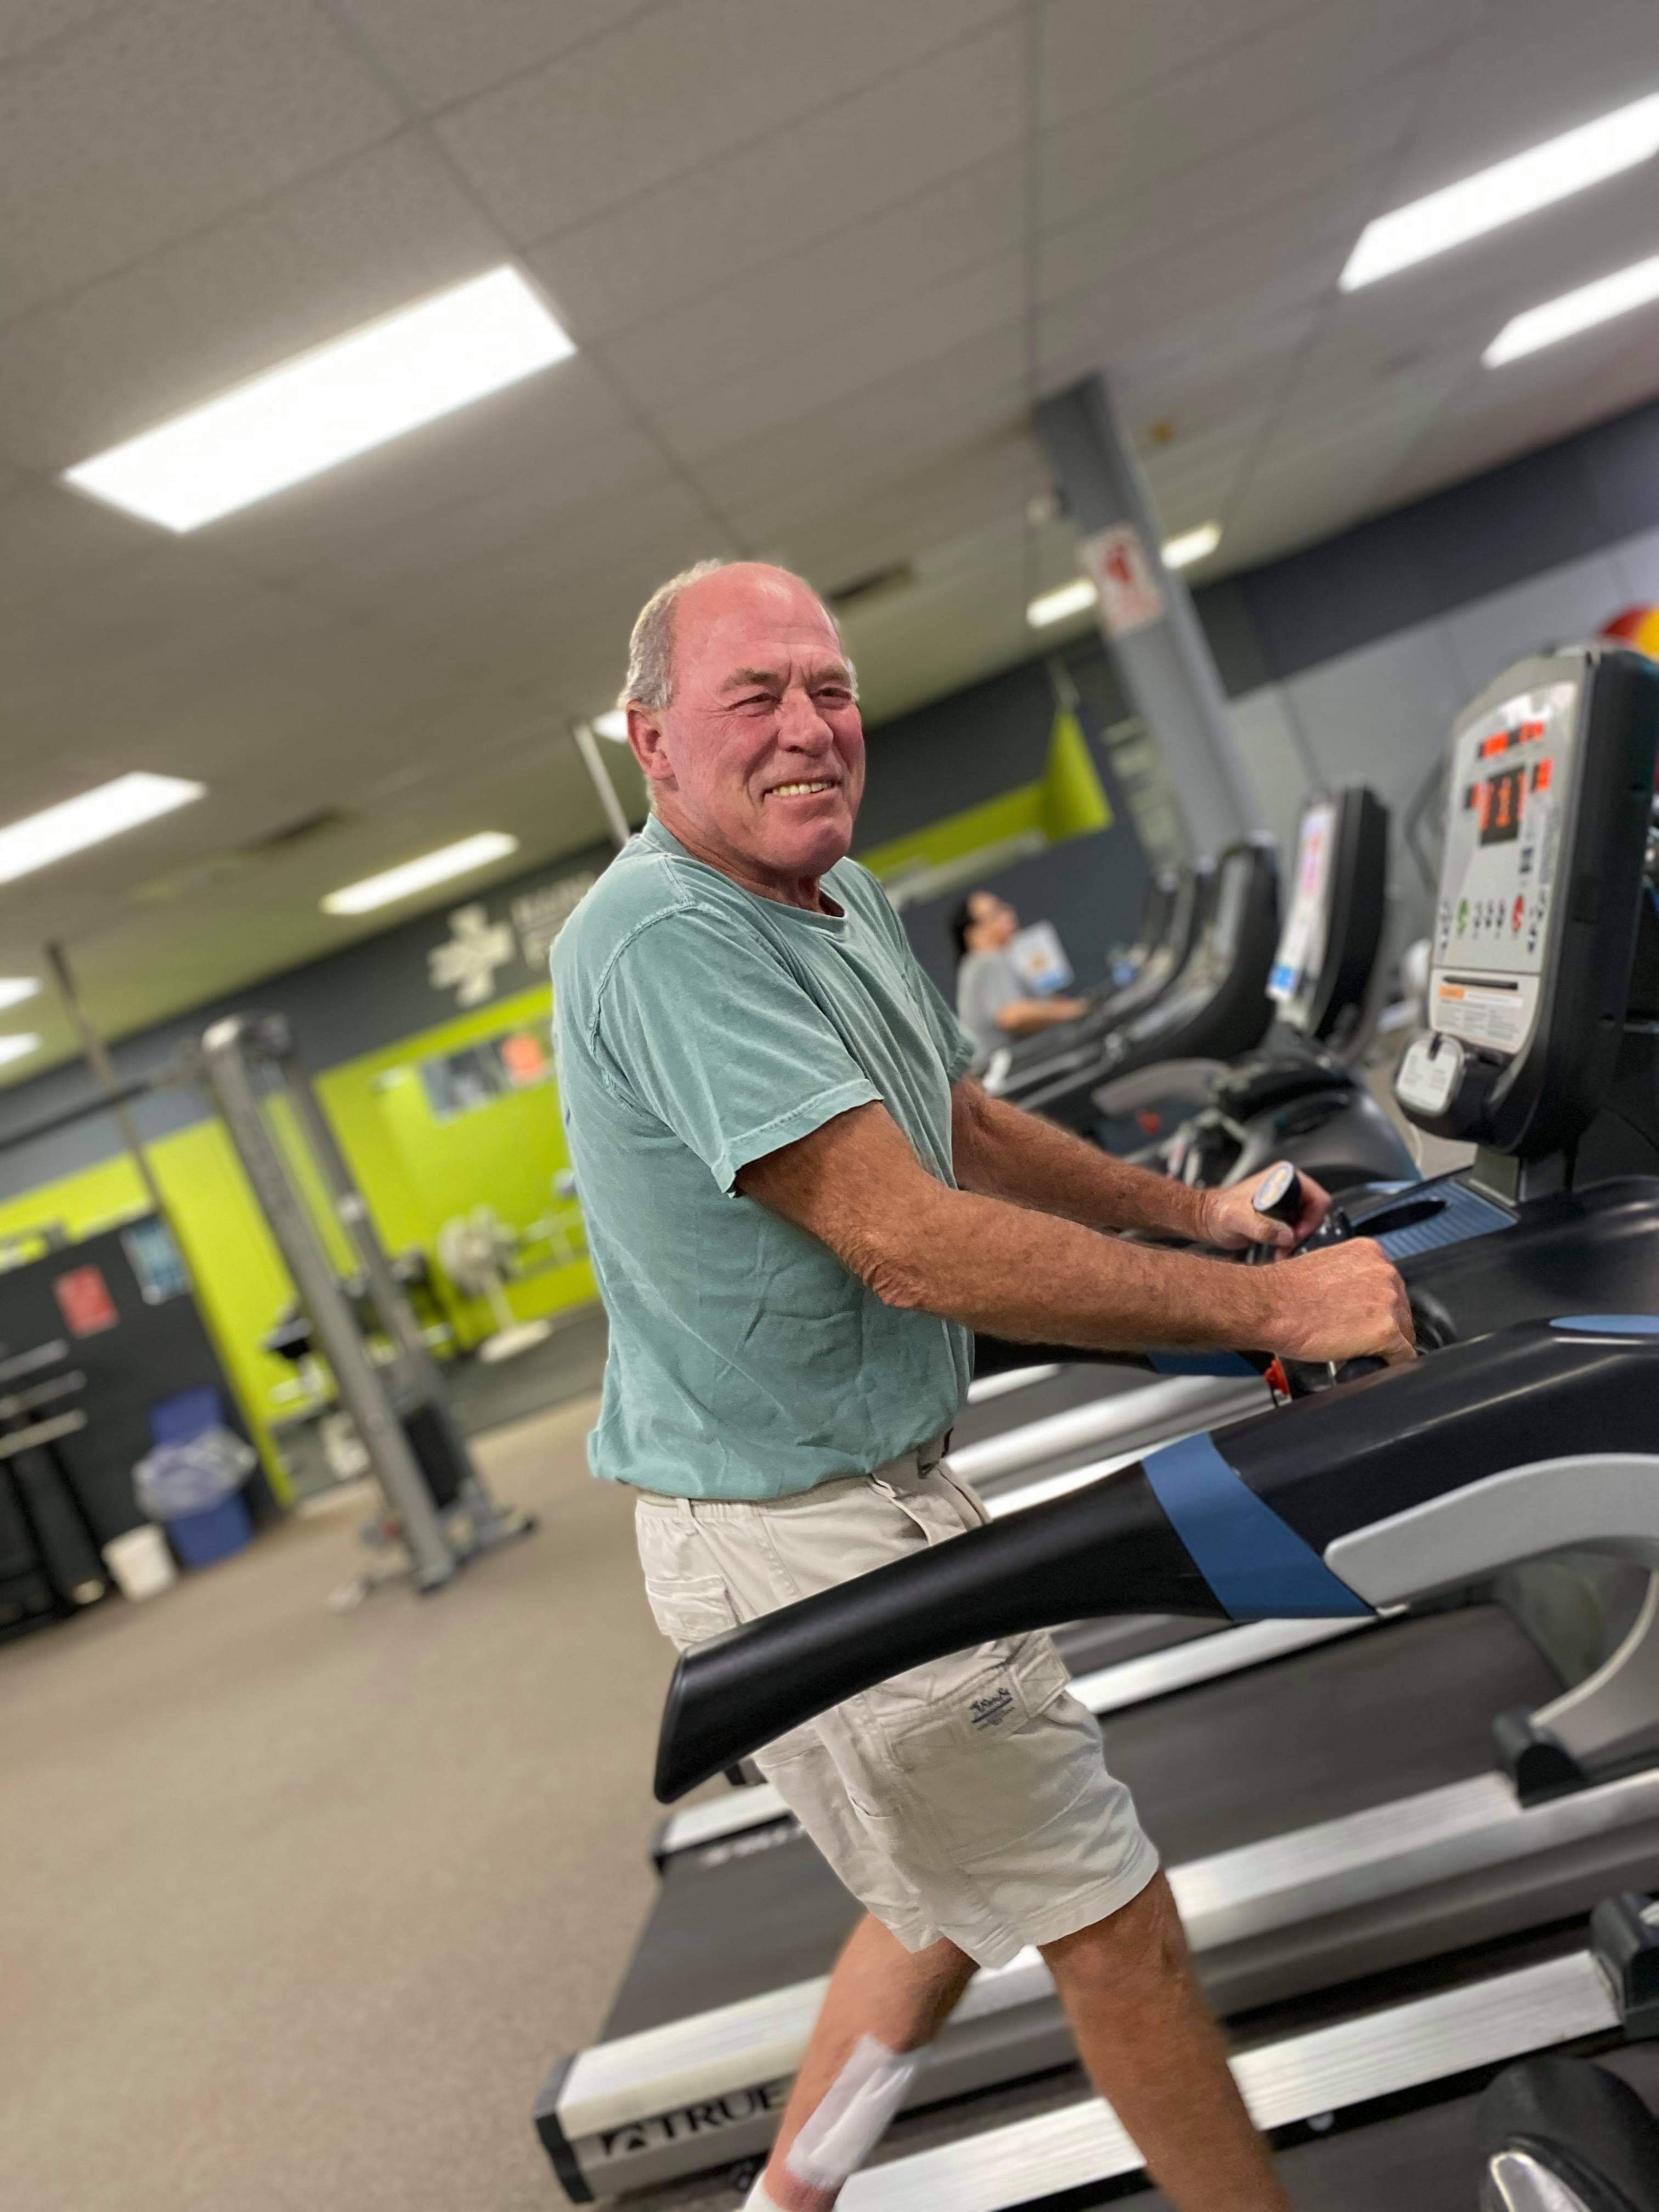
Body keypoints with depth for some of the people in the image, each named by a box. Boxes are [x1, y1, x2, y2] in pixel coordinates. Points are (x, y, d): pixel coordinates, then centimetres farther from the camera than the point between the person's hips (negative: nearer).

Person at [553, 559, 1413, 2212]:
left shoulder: (842, 896, 7)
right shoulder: (660, 938, -24)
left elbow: (965, 1130, 19)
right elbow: (908, 1245, -30)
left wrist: (1197, 1210, 13)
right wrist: (1274, 1306, -25)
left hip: (876, 1495, 10)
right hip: (797, 1535, -10)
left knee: (957, 1884, 25)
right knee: (1105, 1910, 7)